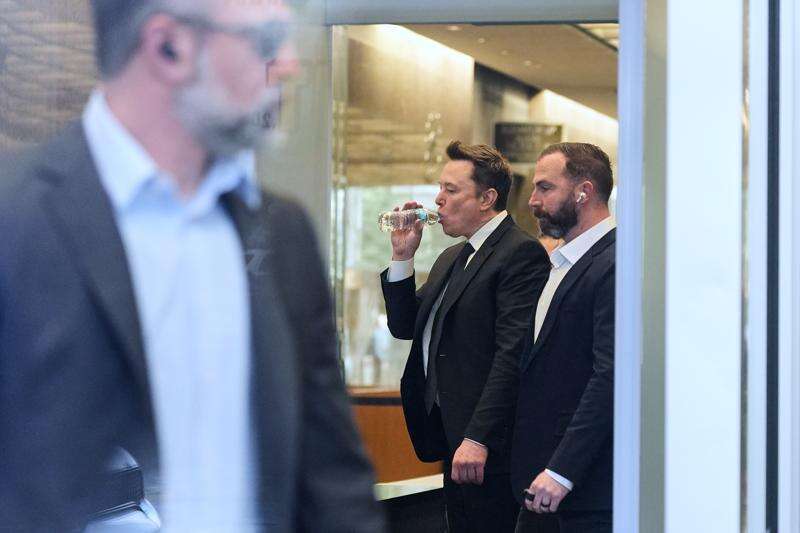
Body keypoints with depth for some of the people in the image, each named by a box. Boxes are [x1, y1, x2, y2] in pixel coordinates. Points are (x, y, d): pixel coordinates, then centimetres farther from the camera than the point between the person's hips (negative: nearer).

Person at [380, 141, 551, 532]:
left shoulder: (521, 253, -10)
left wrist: (478, 439, -23)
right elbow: (405, 327, 21)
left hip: (488, 447, -9)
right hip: (453, 440, 9)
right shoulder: (451, 258, 21)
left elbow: (512, 353, -19)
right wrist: (403, 257, 8)